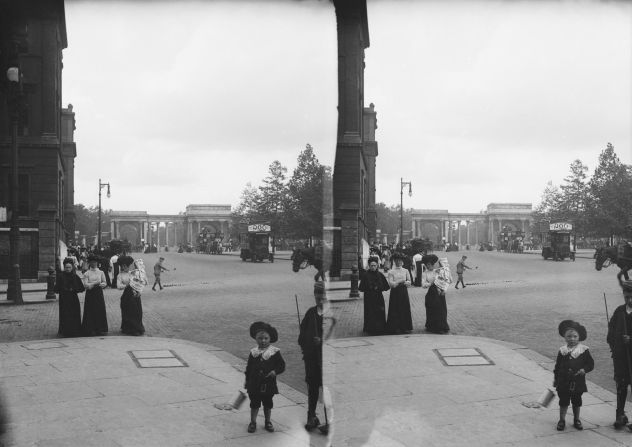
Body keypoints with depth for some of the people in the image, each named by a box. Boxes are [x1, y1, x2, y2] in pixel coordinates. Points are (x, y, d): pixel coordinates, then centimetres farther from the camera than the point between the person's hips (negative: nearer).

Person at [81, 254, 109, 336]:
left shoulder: (101, 272, 8)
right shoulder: (86, 273, 0)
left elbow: (105, 283, 8)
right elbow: (86, 285, -8)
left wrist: (101, 284, -12)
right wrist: (95, 283, -13)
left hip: (99, 293, 2)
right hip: (90, 294, -2)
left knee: (100, 310, 0)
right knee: (90, 311, -3)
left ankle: (100, 329, 5)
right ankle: (91, 329, 3)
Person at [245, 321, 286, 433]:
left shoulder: (274, 352, -5)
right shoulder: (253, 352, 1)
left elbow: (282, 365, -2)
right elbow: (249, 367, 8)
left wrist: (275, 371, -21)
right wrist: (247, 381, 6)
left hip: (268, 384, -1)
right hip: (254, 384, 1)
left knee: (268, 404, 12)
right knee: (254, 403, 7)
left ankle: (268, 422, 27)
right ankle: (253, 422, 20)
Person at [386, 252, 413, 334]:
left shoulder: (406, 271, 9)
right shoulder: (391, 272, 0)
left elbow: (409, 282, 4)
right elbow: (391, 283, -8)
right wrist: (400, 281, -15)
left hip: (404, 292, 3)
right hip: (395, 293, -3)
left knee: (405, 309, 2)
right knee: (395, 310, -3)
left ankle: (405, 327, 9)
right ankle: (396, 327, 2)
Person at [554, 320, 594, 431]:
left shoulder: (584, 350, -4)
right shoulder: (562, 351, 0)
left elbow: (591, 364, 0)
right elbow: (557, 366, 6)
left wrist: (584, 370, -18)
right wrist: (555, 379, 6)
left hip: (578, 381, 0)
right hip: (564, 382, 0)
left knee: (577, 401, 12)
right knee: (563, 401, 5)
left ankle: (576, 420, 28)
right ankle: (562, 420, 17)